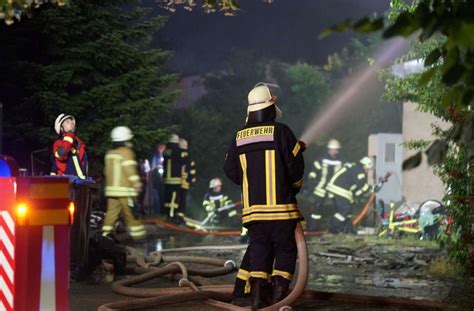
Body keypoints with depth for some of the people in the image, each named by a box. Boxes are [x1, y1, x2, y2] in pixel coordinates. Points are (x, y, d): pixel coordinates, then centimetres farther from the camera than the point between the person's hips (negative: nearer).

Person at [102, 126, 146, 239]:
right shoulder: (126, 152, -9)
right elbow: (130, 169, -17)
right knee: (131, 212, 0)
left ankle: (105, 233, -3)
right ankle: (137, 233, 5)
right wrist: (137, 183, -17)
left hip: (111, 188, 7)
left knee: (112, 211, 5)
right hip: (125, 189, -7)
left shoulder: (109, 153, 13)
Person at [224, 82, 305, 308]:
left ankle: (257, 295, 2)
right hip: (280, 205, -4)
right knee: (285, 250, 5)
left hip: (252, 205, 4)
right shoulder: (280, 131, -8)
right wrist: (294, 187, 12)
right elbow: (296, 165, -7)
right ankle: (279, 294, -4)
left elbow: (230, 170, 10)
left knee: (259, 248, 9)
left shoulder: (239, 136, 7)